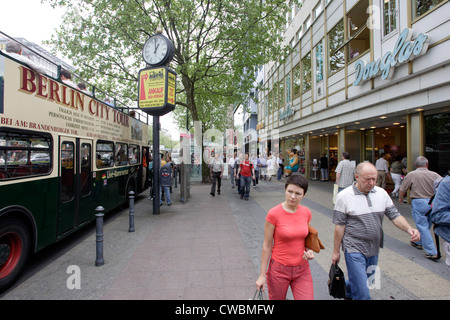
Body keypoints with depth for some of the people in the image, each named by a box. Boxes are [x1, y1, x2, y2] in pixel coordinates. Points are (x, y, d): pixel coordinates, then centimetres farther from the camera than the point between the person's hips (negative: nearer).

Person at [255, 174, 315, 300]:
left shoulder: (306, 213, -4)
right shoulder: (274, 214, -17)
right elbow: (267, 245, -10)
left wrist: (309, 251, -8)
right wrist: (262, 275, -7)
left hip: (302, 270, 4)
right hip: (279, 270, -3)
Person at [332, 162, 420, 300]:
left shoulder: (381, 193, 1)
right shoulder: (344, 196, -13)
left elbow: (395, 215, 5)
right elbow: (339, 226, -10)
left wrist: (409, 229, -17)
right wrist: (336, 251, -5)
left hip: (374, 249, 5)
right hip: (354, 250, -5)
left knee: (362, 281, 23)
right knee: (362, 294, -5)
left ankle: (347, 291, 50)